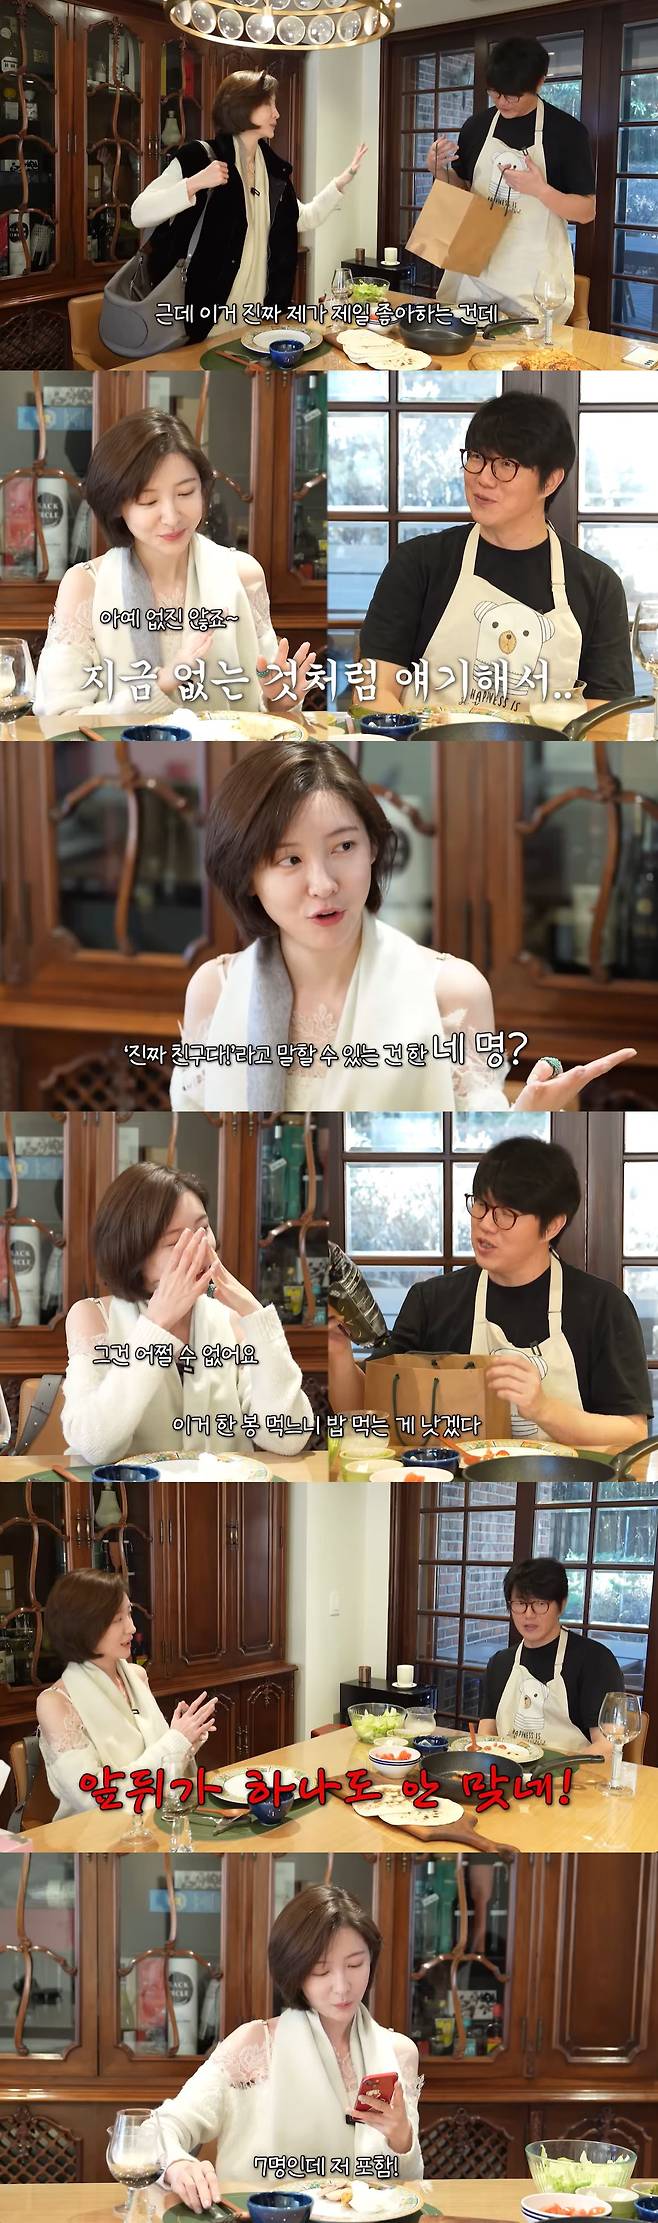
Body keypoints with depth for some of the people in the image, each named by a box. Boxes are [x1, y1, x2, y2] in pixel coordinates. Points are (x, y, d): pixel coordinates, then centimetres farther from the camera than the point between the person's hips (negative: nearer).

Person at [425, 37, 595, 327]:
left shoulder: (566, 131, -8)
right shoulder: (477, 126, 5)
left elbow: (587, 211, -7)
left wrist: (540, 190, -23)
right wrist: (438, 169, -2)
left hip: (534, 278, -4)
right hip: (476, 267, 4)